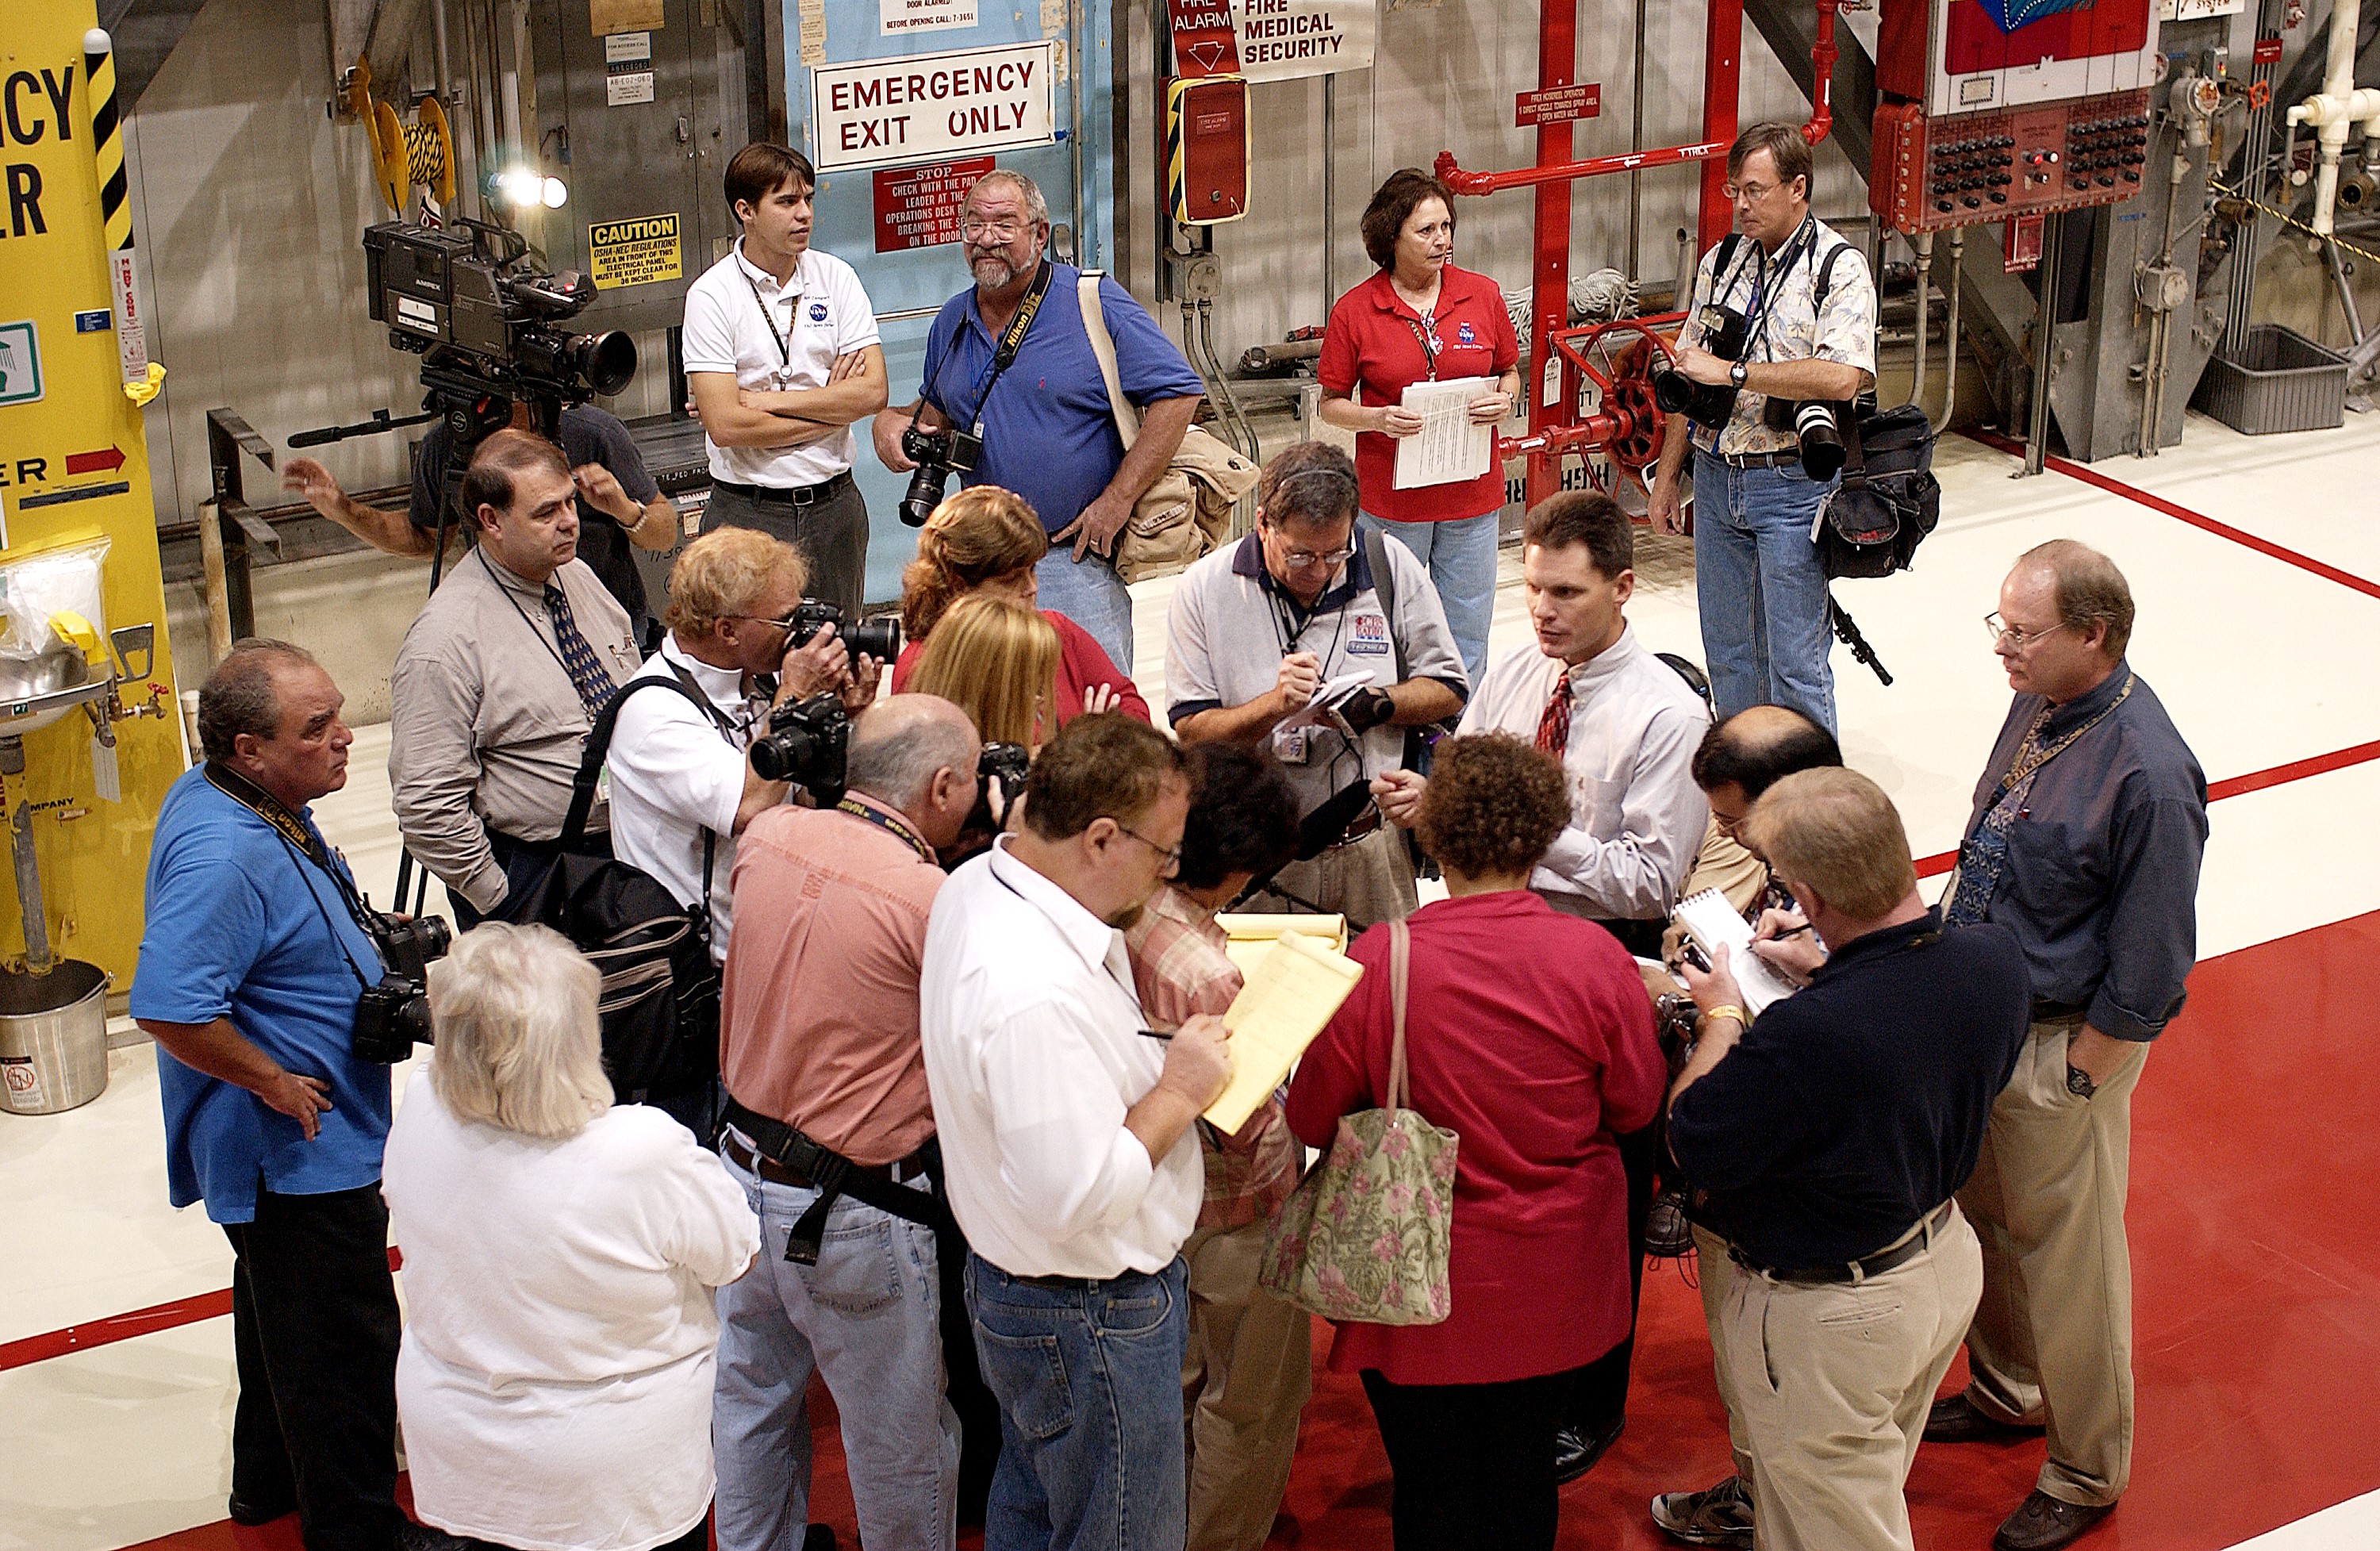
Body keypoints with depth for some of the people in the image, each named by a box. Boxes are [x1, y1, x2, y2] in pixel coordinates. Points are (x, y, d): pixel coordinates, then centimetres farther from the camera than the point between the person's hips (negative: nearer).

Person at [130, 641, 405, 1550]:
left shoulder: (218, 796, 0)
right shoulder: (227, 858, -33)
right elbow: (167, 1007, -40)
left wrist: (364, 936, 11)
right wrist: (278, 1084, -27)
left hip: (291, 1145, 11)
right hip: (299, 1150, -11)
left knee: (280, 1311, 28)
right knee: (344, 1342, 4)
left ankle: (268, 1477, 47)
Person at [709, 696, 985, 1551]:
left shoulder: (768, 839, -5)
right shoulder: (932, 902, -25)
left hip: (745, 1168, 7)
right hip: (851, 1214, -7)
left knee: (753, 1400, 25)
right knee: (901, 1445, 12)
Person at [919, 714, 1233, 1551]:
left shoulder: (977, 884, -3)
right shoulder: (1038, 994, -35)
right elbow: (1077, 1199, -34)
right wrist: (1177, 1095, -21)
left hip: (1011, 1285, 10)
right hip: (1094, 1321, -10)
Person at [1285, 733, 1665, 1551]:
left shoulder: (1375, 962, -20)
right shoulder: (1596, 960, -16)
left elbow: (1311, 1120, -8)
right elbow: (1637, 1105, -2)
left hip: (1424, 1297, -2)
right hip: (1556, 1291, 2)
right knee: (1524, 1479, 22)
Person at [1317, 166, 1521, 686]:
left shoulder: (1483, 296, 2)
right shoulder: (1354, 311, -5)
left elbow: (1509, 374, 13)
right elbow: (1331, 404, 1)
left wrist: (1504, 401, -9)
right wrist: (1378, 419, -18)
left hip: (1471, 492, 2)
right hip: (1392, 499, -2)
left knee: (1467, 634, 10)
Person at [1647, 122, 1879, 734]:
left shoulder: (1839, 268, -9)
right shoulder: (1720, 261, 10)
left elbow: (1841, 377, -24)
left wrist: (1732, 372, -18)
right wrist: (1667, 475, 13)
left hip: (1791, 484, -6)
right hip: (1715, 477, 6)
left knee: (1795, 660, -2)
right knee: (1727, 653, 13)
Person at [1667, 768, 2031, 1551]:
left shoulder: (1806, 1036, -41)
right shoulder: (1997, 960, -17)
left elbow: (1693, 1147, -22)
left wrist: (1722, 1017, -8)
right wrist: (1825, 970, 3)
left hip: (1831, 1321, -8)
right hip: (1947, 1263, 8)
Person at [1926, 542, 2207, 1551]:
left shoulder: (2147, 775, -28)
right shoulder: (2040, 707, -4)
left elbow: (2147, 972, -21)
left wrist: (2075, 1080, -14)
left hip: (2065, 1047, -8)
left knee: (2066, 1256, 9)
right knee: (1985, 1219, 24)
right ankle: (2006, 1392, 49)